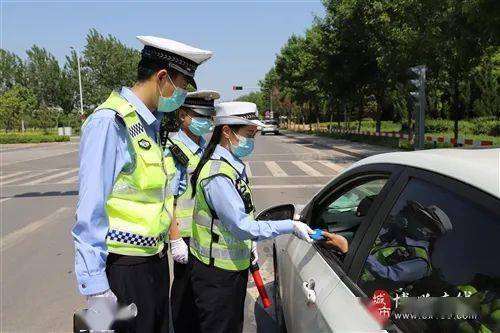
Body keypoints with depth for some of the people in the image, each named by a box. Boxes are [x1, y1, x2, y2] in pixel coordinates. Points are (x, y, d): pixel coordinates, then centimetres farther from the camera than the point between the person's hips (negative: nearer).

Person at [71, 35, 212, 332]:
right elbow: (90, 213, -21)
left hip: (155, 260, 8)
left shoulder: (152, 123, 7)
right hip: (124, 268, -8)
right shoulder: (109, 123, -19)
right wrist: (95, 288, -19)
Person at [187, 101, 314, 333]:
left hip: (234, 264, 9)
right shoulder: (218, 175, -27)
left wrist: (249, 241, 10)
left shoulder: (234, 164, 5)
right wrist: (291, 226, -23)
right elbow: (242, 226, -27)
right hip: (215, 272, -9)